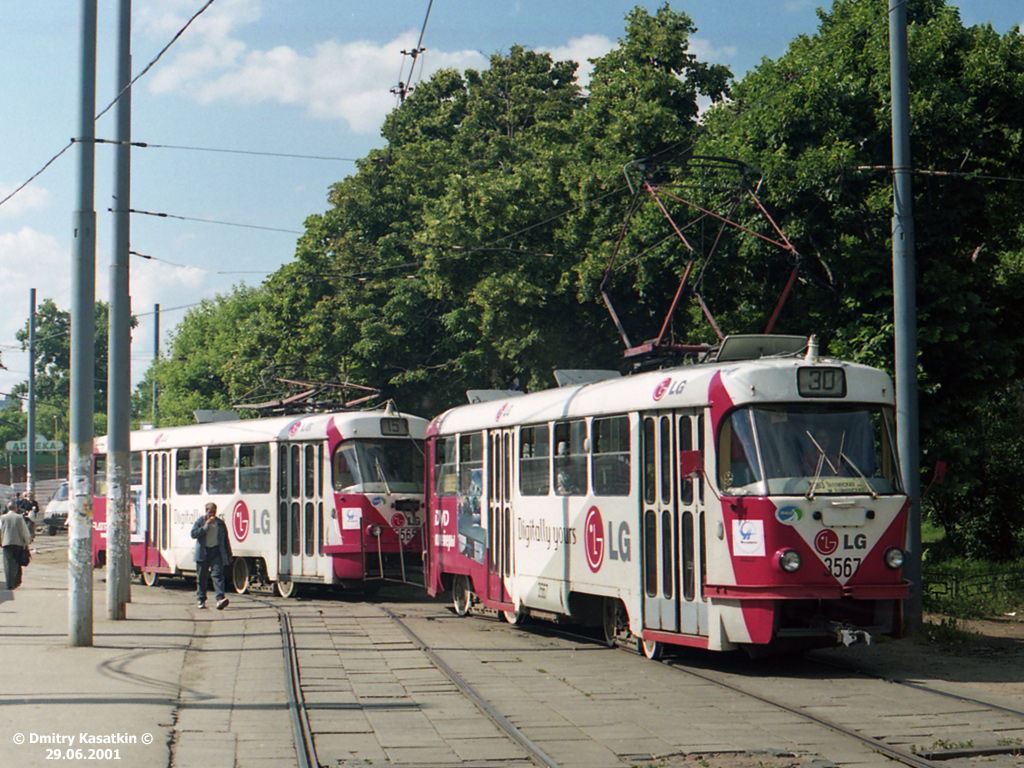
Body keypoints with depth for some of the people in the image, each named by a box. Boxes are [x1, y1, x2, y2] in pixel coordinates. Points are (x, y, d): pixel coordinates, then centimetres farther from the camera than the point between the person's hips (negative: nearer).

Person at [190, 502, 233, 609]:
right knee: (202, 577, 6)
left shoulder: (220, 523, 12)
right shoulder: (200, 521, 6)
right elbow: (194, 534, -9)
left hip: (216, 552, 0)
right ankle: (201, 600, 19)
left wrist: (229, 555, 13)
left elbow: (225, 540, 15)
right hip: (203, 552, 0)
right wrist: (206, 526, -13)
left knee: (218, 574, -15)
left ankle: (220, 599, -25)